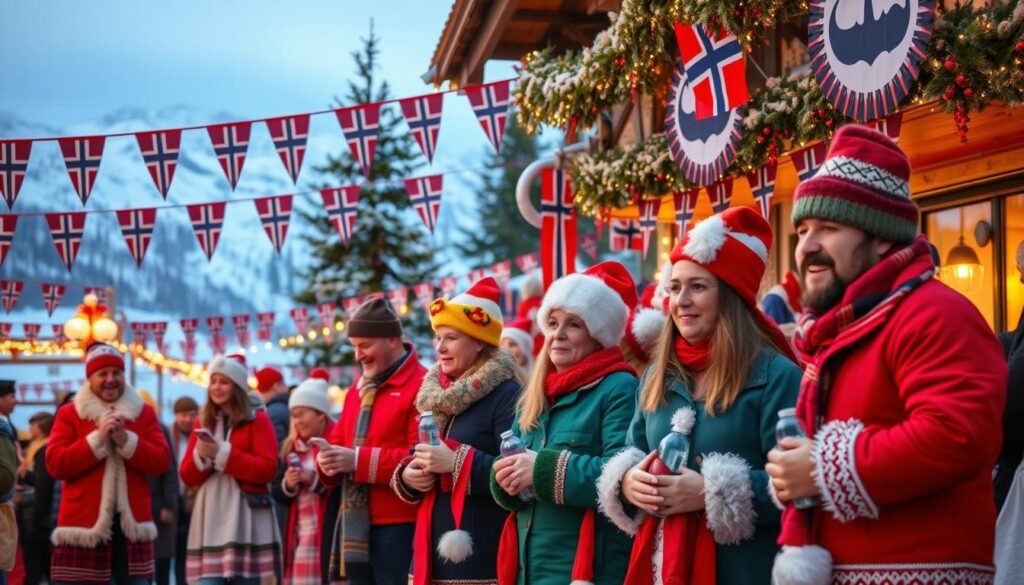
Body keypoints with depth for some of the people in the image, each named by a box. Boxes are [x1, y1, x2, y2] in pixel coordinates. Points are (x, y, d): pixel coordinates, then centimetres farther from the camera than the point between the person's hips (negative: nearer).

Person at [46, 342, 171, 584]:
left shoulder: (144, 413, 10)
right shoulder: (69, 414, 4)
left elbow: (161, 461, 0)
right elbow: (55, 464, -7)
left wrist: (126, 440, -14)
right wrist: (97, 439, -15)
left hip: (131, 527, 2)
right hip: (83, 527, -2)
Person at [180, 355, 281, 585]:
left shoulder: (257, 419, 2)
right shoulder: (203, 422, 15)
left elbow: (268, 469, -9)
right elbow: (187, 477, 13)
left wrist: (223, 454, -14)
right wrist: (200, 456, -9)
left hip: (247, 520, -3)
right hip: (211, 520, 3)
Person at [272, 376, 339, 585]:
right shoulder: (291, 447, 15)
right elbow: (278, 495, 16)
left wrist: (314, 479, -18)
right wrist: (287, 485, -5)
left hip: (330, 534, -6)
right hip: (299, 535, 6)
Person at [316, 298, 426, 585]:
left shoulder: (422, 386, -10)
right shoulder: (358, 388, 18)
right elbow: (340, 442, 22)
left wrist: (359, 460, -21)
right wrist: (329, 459, -3)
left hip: (400, 528, -8)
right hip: (357, 527, 8)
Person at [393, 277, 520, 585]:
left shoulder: (505, 396, -7)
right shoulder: (435, 397, 17)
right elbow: (415, 459, 24)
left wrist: (458, 462, -20)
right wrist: (406, 476, 1)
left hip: (482, 554, -8)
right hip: (434, 547, 8)